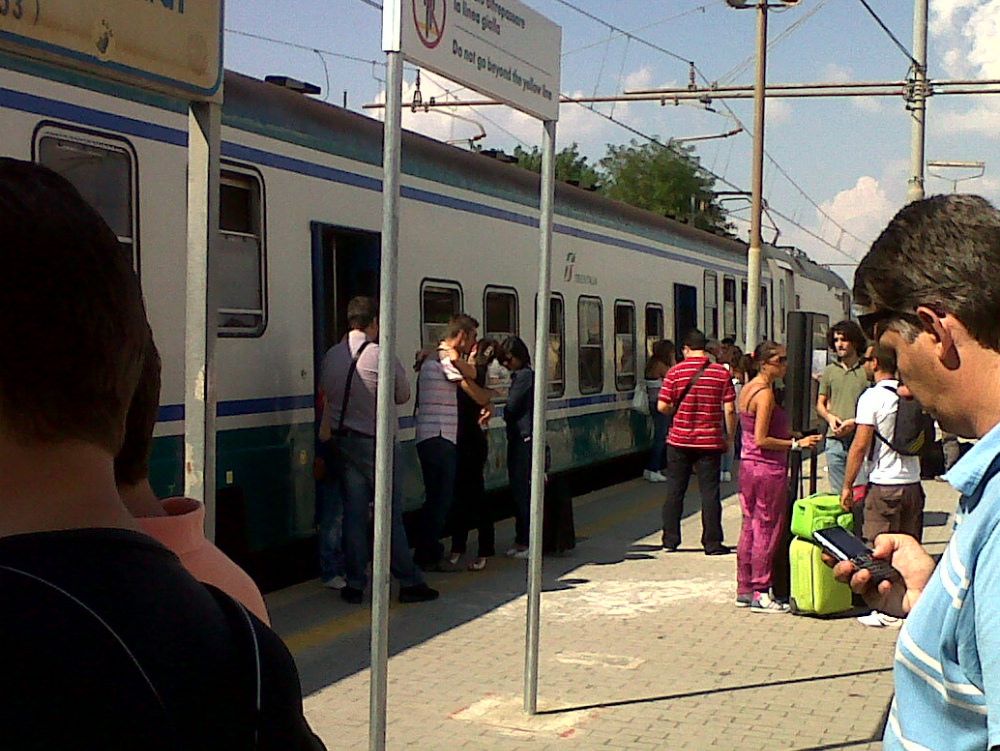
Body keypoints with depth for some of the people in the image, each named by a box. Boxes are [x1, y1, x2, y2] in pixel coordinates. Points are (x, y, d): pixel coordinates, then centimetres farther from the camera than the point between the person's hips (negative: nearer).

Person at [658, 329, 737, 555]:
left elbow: (662, 406, -5)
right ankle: (712, 543, 4)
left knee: (674, 491, 10)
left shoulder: (675, 372, -3)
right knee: (709, 492, 4)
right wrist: (730, 438, 6)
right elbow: (729, 410, -4)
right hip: (710, 441, 0)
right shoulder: (722, 373, -1)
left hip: (679, 440, 0)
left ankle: (670, 540, 15)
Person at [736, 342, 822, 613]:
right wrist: (796, 443, -16)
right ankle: (761, 594, 3)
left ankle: (744, 590, 19)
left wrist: (790, 435, 18)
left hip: (748, 465, 9)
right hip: (768, 469, -9)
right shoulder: (765, 393, -17)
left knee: (750, 528, 13)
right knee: (767, 530, -2)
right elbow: (762, 440, -20)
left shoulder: (747, 389, 12)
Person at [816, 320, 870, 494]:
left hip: (860, 439, -4)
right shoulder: (830, 371, 13)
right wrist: (830, 417, -1)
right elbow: (820, 404, 20)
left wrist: (855, 422, -15)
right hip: (835, 440, 5)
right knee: (837, 493, 10)